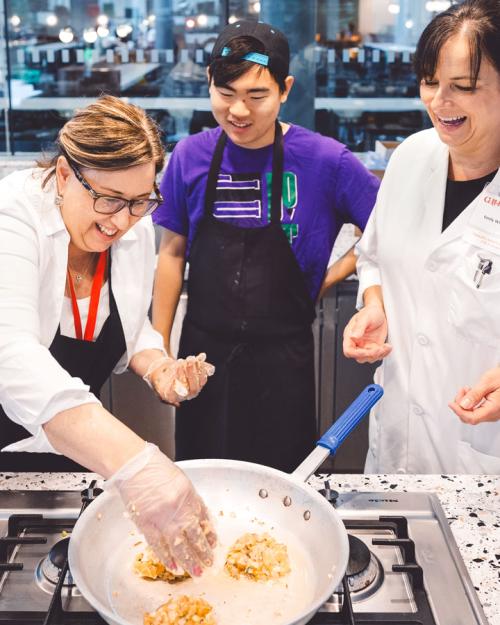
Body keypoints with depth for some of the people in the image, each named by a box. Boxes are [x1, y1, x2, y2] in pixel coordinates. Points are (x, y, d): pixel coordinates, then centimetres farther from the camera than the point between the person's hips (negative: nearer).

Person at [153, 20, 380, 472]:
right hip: (204, 351, 3)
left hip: (282, 360, -2)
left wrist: (334, 274, -6)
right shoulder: (189, 157, -3)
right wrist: (159, 347, 6)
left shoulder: (326, 160, -11)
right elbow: (173, 253, 6)